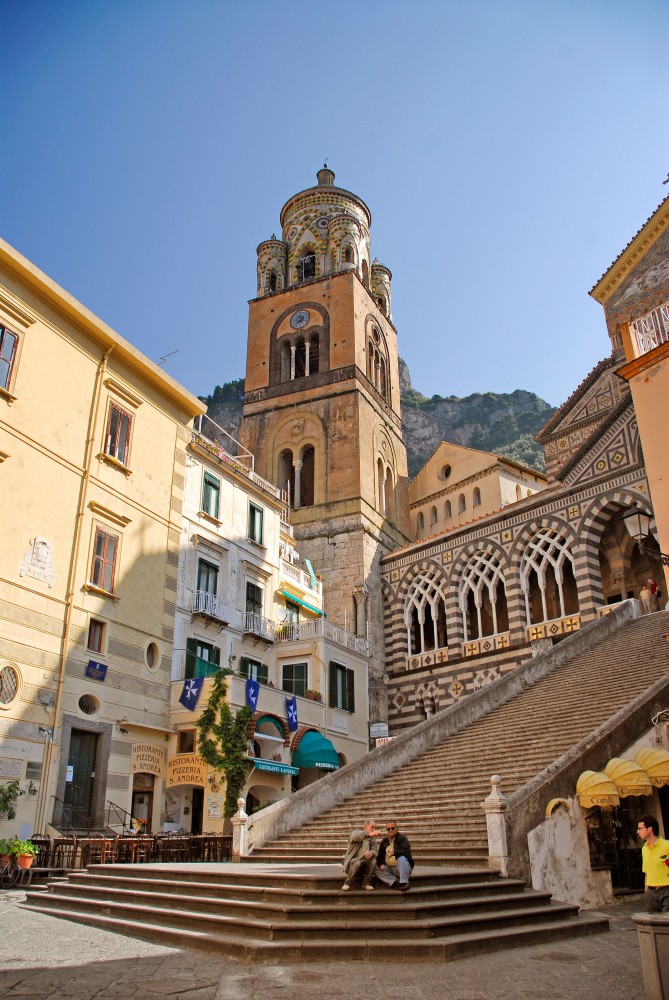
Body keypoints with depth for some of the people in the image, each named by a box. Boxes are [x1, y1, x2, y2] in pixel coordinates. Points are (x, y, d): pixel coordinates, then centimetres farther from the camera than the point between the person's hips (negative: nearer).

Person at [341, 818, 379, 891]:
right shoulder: (356, 832, -3)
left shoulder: (373, 838, 11)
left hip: (363, 865, 4)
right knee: (357, 862, -35)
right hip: (351, 862, -4)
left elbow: (374, 850, -8)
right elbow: (355, 836, -31)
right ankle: (347, 883, -15)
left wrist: (371, 853, -35)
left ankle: (366, 883, -7)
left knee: (373, 860, -24)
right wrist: (369, 834, -50)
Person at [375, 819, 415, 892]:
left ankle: (404, 883, -26)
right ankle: (395, 882, -22)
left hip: (402, 868, -5)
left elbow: (406, 852, -19)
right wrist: (381, 864, -11)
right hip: (389, 869, 5)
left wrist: (394, 853, -30)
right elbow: (379, 856, 10)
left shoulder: (402, 838, -3)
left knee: (402, 858, -35)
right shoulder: (384, 841, 12)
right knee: (375, 868, -18)